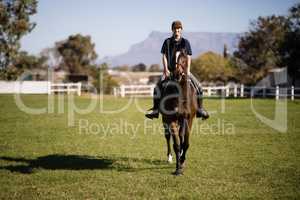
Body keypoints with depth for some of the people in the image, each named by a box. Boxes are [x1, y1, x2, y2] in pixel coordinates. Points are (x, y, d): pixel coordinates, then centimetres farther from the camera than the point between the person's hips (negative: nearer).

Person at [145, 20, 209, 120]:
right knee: (158, 86, -21)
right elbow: (164, 56, 2)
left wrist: (188, 70, -11)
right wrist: (166, 69, -9)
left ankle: (199, 109, -3)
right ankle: (155, 109, -14)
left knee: (198, 86, -15)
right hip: (170, 70, 0)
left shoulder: (185, 42, 4)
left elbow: (188, 57, 1)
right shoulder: (167, 42, 4)